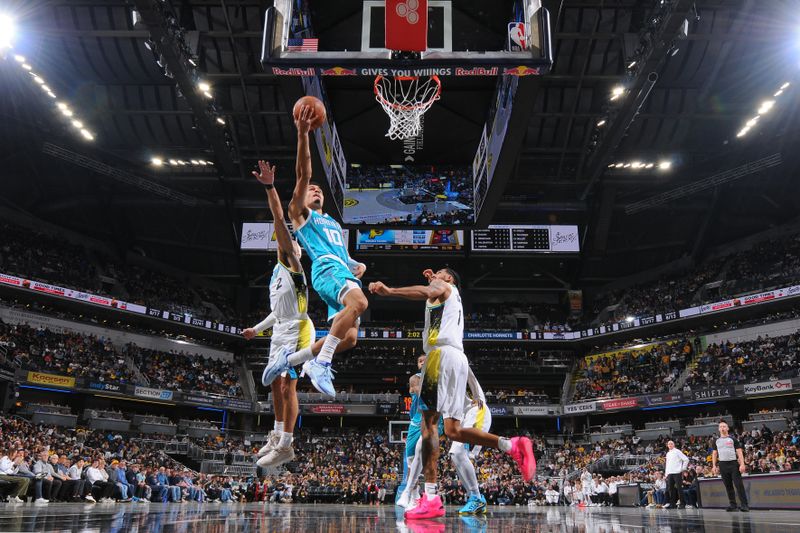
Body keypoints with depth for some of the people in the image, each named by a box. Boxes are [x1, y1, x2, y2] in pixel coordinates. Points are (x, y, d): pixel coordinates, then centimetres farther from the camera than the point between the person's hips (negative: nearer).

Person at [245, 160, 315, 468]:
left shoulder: (292, 265, -7)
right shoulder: (277, 273, 20)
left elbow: (280, 221, -20)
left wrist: (270, 187, -29)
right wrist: (257, 328, 38)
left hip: (296, 332, -10)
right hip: (280, 332, 10)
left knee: (287, 386, -10)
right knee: (276, 385, 16)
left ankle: (285, 447, -5)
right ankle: (277, 436, 30)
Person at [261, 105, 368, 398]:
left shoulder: (334, 224, 36)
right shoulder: (299, 213, 15)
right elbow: (303, 175, 2)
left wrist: (358, 265, 13)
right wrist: (302, 135, -9)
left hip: (345, 271, 7)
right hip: (326, 268, -7)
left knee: (350, 337, -6)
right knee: (360, 302, -36)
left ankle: (290, 359, 8)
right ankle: (320, 364, -33)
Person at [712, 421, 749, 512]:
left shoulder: (733, 439, 3)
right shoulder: (717, 441, 13)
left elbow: (739, 452, -2)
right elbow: (714, 454, 15)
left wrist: (742, 464, -13)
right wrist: (714, 466, 5)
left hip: (733, 463, -3)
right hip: (723, 465, 4)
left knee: (739, 484, -8)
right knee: (728, 486, 7)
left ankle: (744, 505, -7)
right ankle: (732, 504, 13)